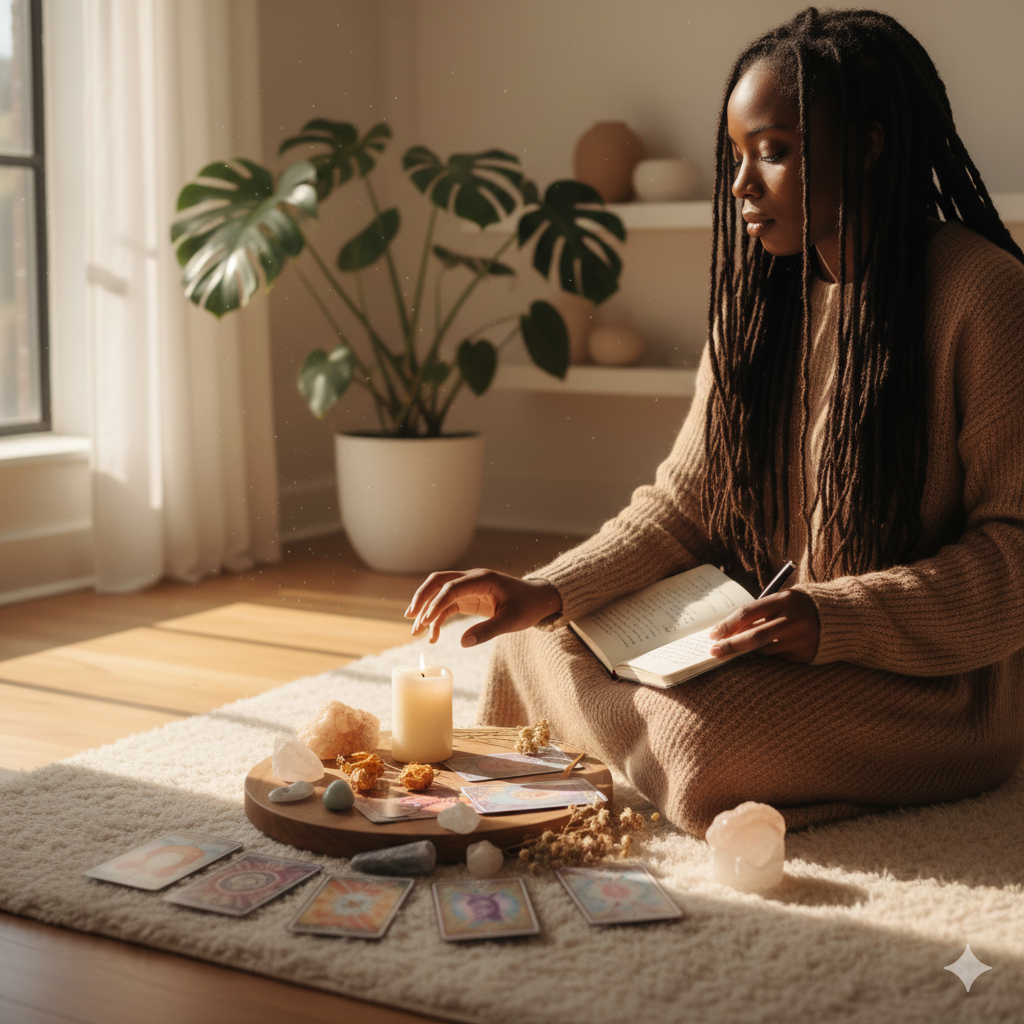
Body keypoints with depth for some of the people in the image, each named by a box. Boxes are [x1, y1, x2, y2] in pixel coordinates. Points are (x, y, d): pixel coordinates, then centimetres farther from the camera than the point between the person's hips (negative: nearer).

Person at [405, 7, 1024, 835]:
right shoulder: (759, 301, 6)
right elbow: (684, 505, 5)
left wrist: (837, 618, -25)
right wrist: (548, 593, -11)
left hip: (938, 676, -6)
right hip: (769, 637, 6)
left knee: (710, 732, -30)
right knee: (540, 640, -7)